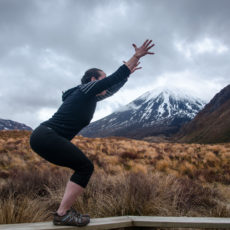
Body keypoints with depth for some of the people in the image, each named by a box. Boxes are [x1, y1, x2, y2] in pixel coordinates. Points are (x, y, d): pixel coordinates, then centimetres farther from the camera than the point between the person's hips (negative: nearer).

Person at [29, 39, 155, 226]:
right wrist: (136, 56, -6)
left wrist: (128, 73, 38)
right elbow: (114, 78, -9)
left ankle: (66, 210, 13)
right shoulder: (86, 89, -4)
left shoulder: (89, 97, 21)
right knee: (85, 167, -7)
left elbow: (112, 90, 31)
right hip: (46, 136, -10)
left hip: (43, 137, 10)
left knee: (83, 168, 12)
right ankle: (62, 214, -5)